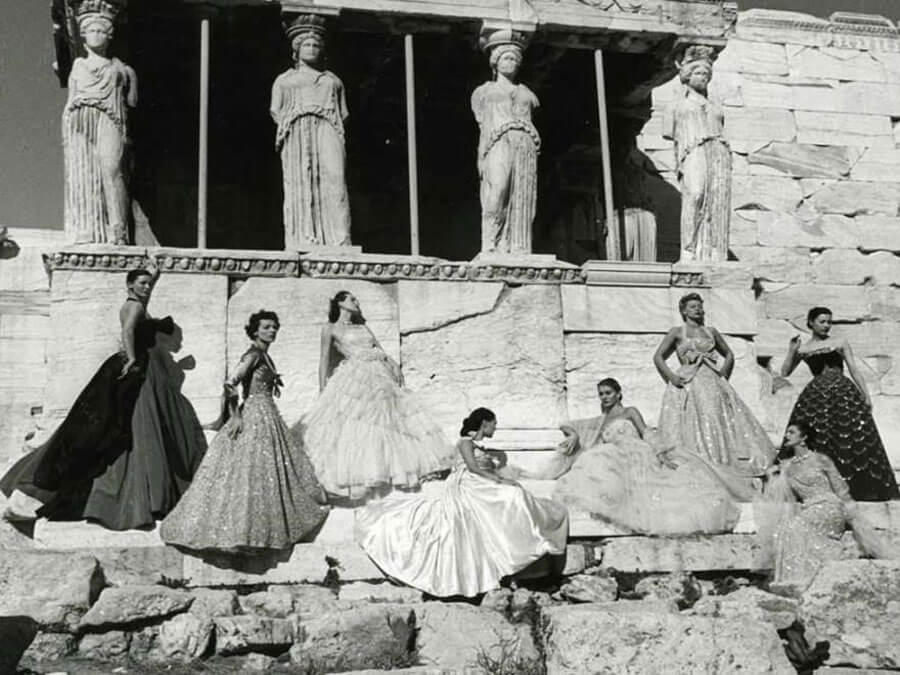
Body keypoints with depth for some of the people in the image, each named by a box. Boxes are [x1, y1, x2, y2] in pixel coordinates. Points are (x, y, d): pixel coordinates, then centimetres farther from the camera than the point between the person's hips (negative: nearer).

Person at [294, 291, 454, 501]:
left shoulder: (362, 327, 26)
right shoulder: (330, 328, 10)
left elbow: (381, 350, 19)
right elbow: (324, 361, 5)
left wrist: (393, 365, 0)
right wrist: (322, 390, -5)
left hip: (381, 377, 6)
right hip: (354, 378, -6)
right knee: (349, 426, -14)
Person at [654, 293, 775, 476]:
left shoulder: (711, 332, 17)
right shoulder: (677, 332, 8)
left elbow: (729, 355, 26)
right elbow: (658, 357, 6)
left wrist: (723, 374, 9)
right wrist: (671, 377, -7)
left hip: (712, 384, 4)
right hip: (687, 384, -3)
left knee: (719, 424, -6)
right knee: (691, 429, -11)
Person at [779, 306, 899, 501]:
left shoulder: (840, 343, 11)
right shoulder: (803, 349, 11)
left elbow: (854, 370, 8)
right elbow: (785, 372, 7)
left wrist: (866, 396, 1)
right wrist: (792, 352, -4)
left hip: (844, 393, 0)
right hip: (816, 396, 0)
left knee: (856, 437, -6)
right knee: (817, 441, -5)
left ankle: (865, 489, -1)